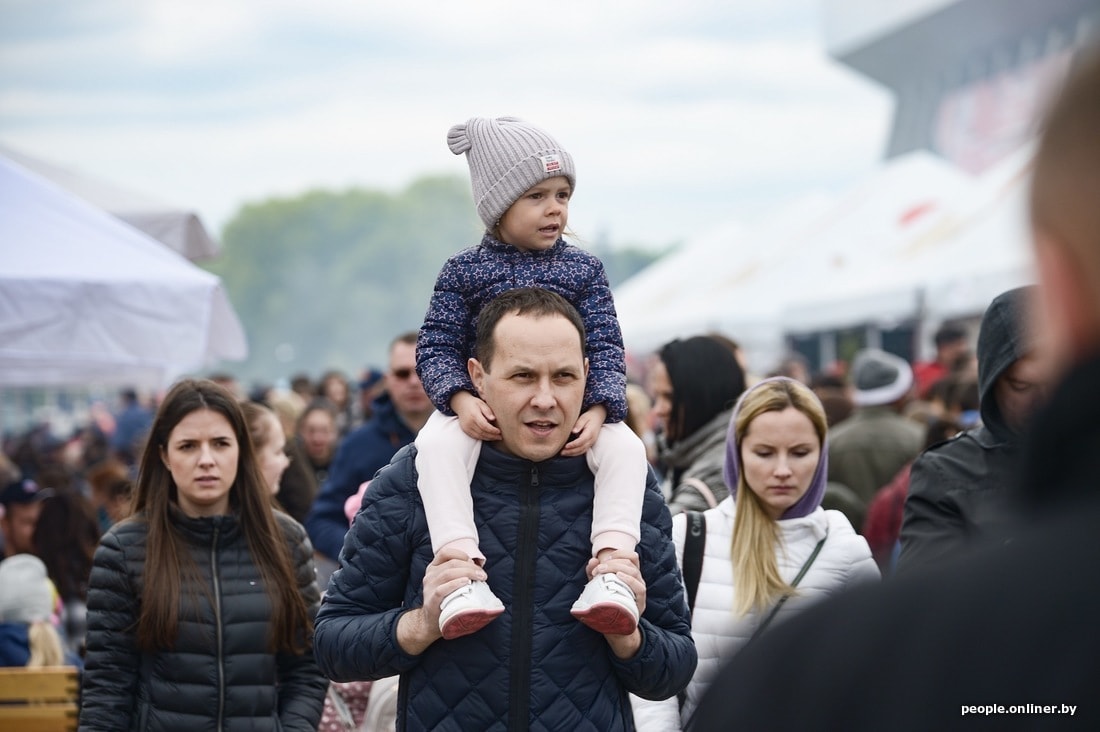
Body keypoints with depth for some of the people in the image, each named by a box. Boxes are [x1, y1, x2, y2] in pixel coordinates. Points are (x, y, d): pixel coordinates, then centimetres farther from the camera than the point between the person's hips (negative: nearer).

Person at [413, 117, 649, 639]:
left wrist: (597, 410, -16)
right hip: (482, 412, -1)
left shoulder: (584, 270, 8)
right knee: (437, 445, -34)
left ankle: (611, 566, -36)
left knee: (626, 448, -27)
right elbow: (436, 347, -1)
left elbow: (605, 347, 3)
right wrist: (461, 401, -21)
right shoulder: (464, 271, 4)